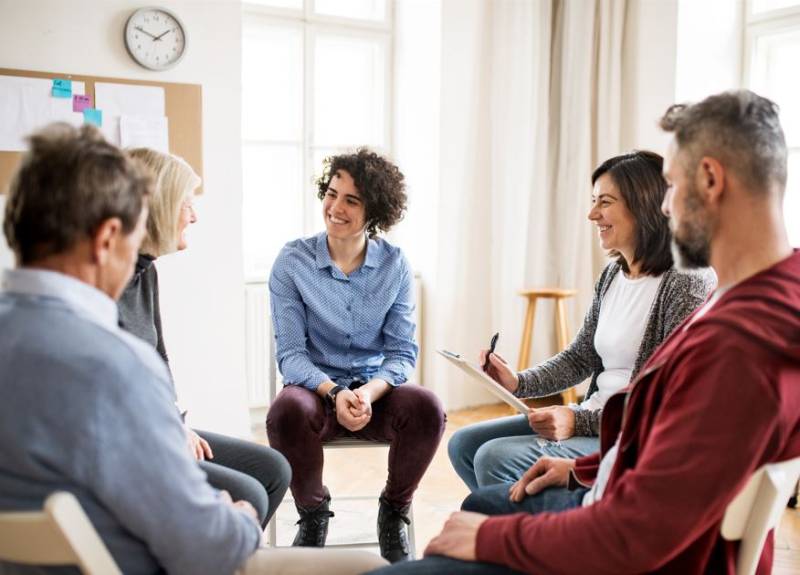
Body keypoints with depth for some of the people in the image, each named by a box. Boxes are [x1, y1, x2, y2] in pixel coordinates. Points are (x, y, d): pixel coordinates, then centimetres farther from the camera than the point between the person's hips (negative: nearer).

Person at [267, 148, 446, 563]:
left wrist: (370, 391, -23)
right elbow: (290, 353, -7)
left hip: (376, 391, 1)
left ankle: (393, 513, 0)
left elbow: (402, 352, -2)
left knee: (426, 407, -30)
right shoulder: (292, 261, -5)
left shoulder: (394, 264, -1)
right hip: (316, 388, -1)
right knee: (287, 411, -36)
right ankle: (313, 513, -4)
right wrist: (334, 393, -25)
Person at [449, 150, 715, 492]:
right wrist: (518, 383, -1)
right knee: (464, 444, 5)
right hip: (590, 419, 9)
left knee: (495, 459, -22)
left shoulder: (686, 284, -16)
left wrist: (581, 421, -24)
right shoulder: (613, 274, 10)